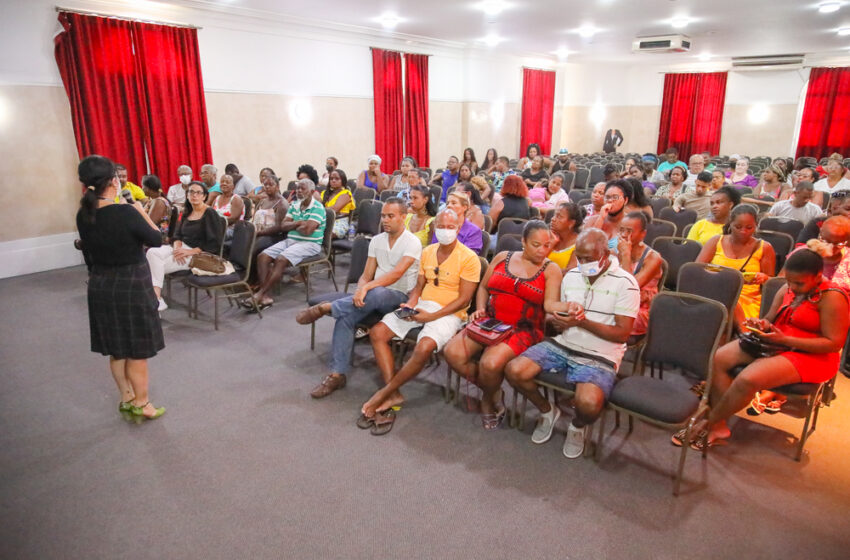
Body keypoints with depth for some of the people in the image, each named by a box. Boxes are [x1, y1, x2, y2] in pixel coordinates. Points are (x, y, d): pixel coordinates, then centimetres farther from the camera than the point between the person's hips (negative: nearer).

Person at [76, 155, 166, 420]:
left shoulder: (83, 215, -2)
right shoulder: (126, 212, -23)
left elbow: (89, 254, 6)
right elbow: (157, 240, -11)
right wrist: (140, 211, -2)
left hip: (100, 286, 7)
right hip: (131, 286, -6)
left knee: (116, 348, 18)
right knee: (137, 350, 7)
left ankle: (126, 399, 33)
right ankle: (141, 404, 20)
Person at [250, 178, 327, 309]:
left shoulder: (317, 208, -7)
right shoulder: (294, 206, 17)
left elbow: (307, 230, -18)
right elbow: (284, 226, 9)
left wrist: (293, 225, 1)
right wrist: (298, 223, -8)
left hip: (310, 244, -7)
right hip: (290, 240, 8)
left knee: (281, 260, -30)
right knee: (262, 257, -13)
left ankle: (259, 295, -25)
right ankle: (265, 297, -22)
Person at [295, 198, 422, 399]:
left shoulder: (412, 242, -7)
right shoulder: (376, 241, 13)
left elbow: (396, 273, -22)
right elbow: (366, 275, 10)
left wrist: (366, 288, -31)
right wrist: (359, 291, -12)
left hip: (399, 298, -5)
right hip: (372, 295, 5)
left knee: (377, 293, -40)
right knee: (346, 316, -24)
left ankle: (326, 307, -29)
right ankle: (337, 374, -20)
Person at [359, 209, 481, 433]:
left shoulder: (469, 258, -8)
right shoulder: (427, 252, 12)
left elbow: (464, 299, -12)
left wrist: (431, 316, -19)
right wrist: (410, 304, -5)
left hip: (449, 313, -6)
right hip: (421, 306, 6)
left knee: (424, 347, -35)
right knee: (377, 332, -12)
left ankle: (384, 393, -15)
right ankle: (393, 396, -13)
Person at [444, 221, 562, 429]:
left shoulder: (551, 270, 0)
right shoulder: (502, 258, 11)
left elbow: (551, 305, -11)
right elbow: (483, 287, 18)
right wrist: (480, 309, 0)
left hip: (524, 330, -4)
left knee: (490, 363, -32)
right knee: (452, 352, -19)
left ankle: (488, 399, 7)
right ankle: (493, 391, 6)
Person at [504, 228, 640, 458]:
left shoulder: (625, 283, -8)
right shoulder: (571, 276, 9)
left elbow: (622, 334, -10)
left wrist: (583, 321, -22)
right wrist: (557, 318, -8)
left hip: (600, 356, -5)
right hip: (562, 344, 5)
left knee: (589, 403, -33)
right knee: (514, 370, -16)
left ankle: (578, 426, 8)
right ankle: (547, 411, 14)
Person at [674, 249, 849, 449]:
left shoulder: (832, 298, -15)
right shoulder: (787, 290, 7)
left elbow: (834, 343, -18)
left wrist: (784, 339, -23)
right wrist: (762, 325, -9)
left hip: (810, 355, -8)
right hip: (774, 344, 8)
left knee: (747, 379, -31)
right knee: (717, 359, -14)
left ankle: (709, 423, -8)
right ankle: (719, 427, -12)